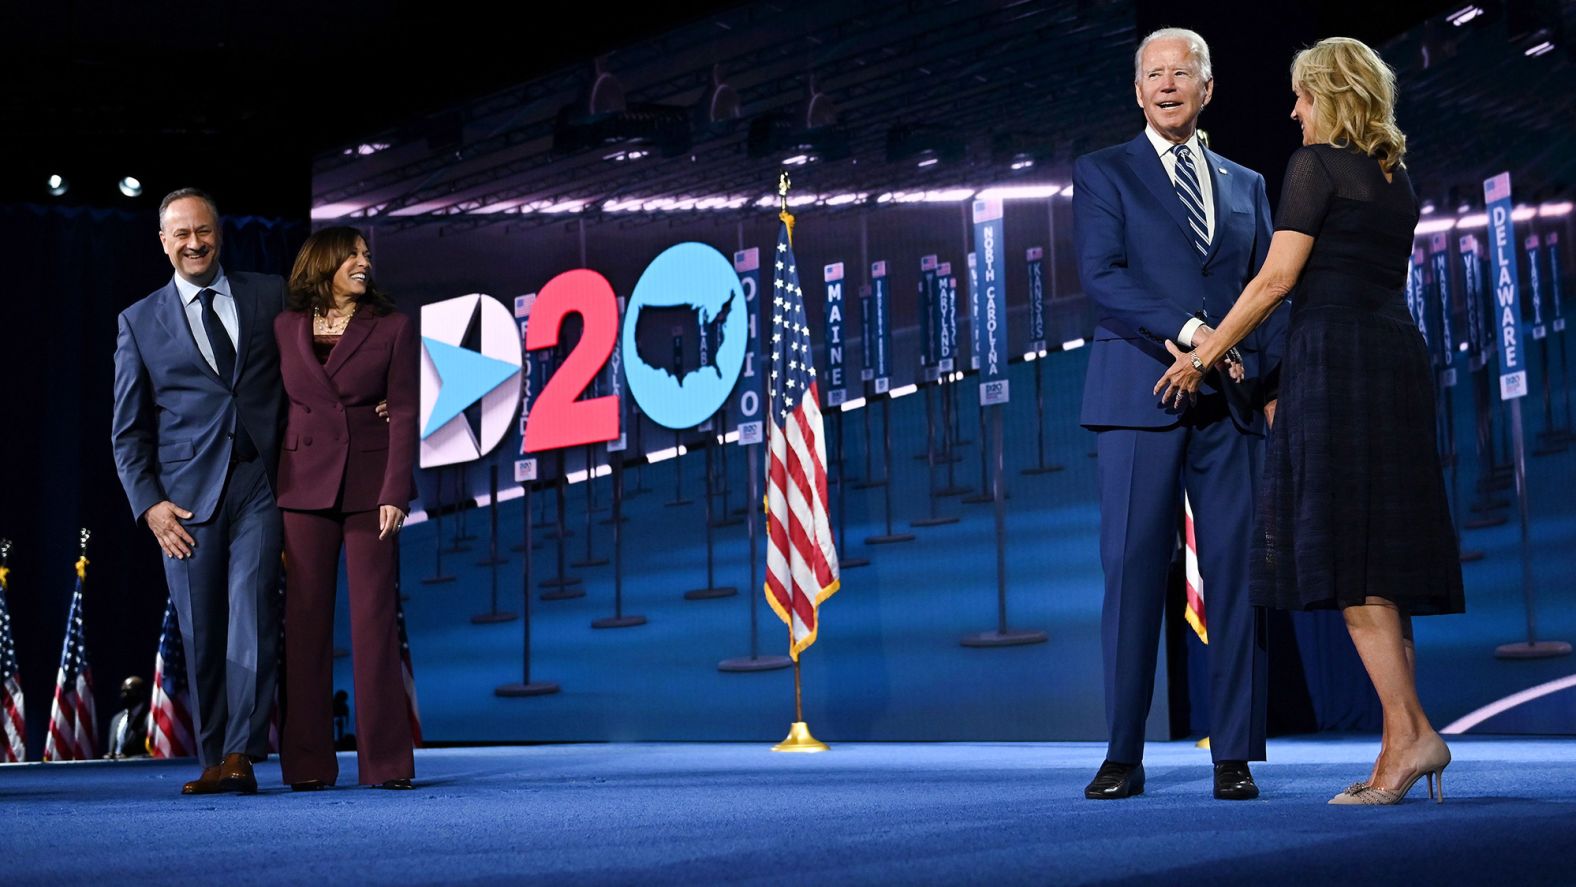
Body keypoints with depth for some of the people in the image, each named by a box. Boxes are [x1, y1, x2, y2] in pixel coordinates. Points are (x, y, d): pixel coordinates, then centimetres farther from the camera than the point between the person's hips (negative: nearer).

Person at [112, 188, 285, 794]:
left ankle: (240, 755, -14)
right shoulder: (139, 322, 10)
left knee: (252, 616, -12)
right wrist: (150, 504, -2)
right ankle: (212, 760, 8)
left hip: (259, 486, 0)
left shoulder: (269, 296, 11)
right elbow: (127, 430, 10)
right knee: (200, 633, 1)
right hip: (186, 496, 1)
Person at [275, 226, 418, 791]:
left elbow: (404, 413, -2)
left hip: (369, 485, -1)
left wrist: (395, 493, -11)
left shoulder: (392, 328, 4)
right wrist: (267, 492, 2)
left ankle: (385, 761, 3)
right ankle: (307, 763, 7)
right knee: (306, 622, 2)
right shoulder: (285, 328, 9)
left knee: (375, 620, -2)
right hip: (305, 485, 2)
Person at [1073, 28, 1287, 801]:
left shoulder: (1246, 185, 19)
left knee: (1236, 574, 0)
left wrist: (1273, 383, 0)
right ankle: (1124, 756, 2)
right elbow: (1101, 275, -6)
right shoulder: (1103, 173, 9)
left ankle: (1234, 756, 7)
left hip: (1233, 403, 3)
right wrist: (1187, 330, -17)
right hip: (1140, 396, -3)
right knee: (1132, 572, -4)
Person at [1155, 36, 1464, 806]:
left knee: (1344, 555, -8)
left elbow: (1276, 278, -10)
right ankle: (1398, 747, 5)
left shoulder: (1317, 164, -5)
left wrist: (1202, 357, -3)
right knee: (1381, 558, 7)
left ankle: (1412, 731, -13)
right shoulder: (1395, 177, 19)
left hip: (1335, 359, -8)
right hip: (1398, 357, 8)